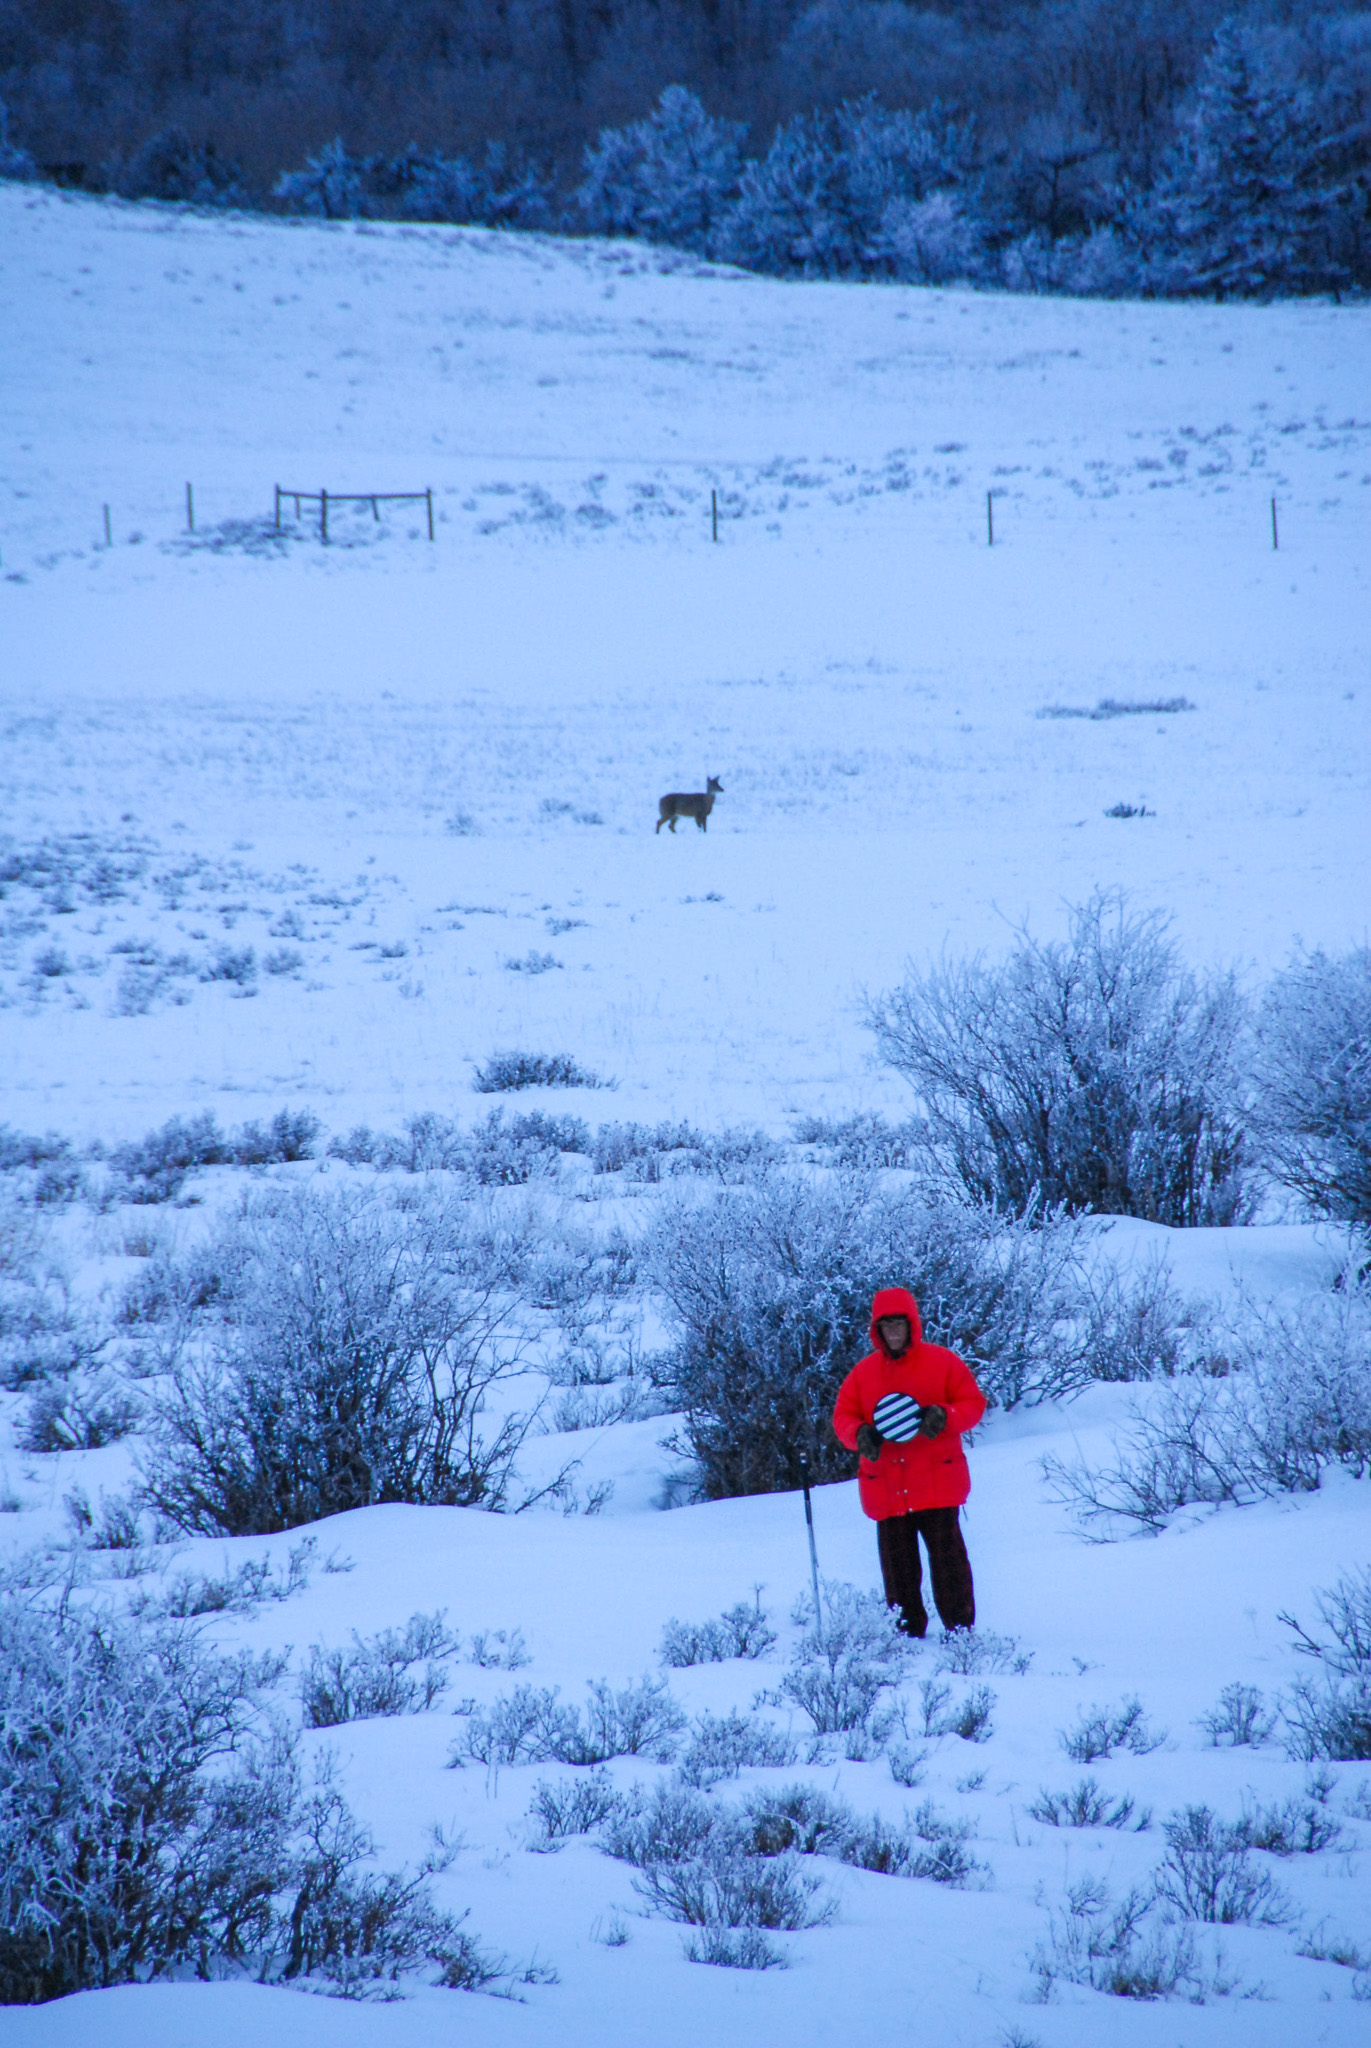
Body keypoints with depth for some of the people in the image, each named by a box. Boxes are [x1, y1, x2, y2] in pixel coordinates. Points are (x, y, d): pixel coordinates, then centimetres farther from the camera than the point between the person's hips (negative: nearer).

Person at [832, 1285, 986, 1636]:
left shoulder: (942, 1362, 3)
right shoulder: (864, 1372, 9)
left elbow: (974, 1403, 4)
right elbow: (842, 1415, 12)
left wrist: (943, 1416, -16)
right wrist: (860, 1434, -11)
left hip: (937, 1483, -3)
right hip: (885, 1486, 3)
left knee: (947, 1557, -5)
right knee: (896, 1564, 4)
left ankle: (960, 1629, 1)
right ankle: (906, 1632, 12)